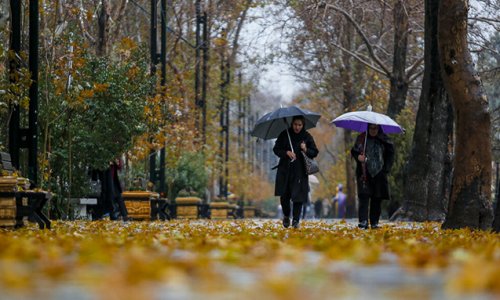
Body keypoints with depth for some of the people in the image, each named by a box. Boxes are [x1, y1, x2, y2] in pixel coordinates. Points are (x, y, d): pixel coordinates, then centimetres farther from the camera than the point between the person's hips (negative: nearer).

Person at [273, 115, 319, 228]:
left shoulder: (307, 137, 2)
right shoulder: (284, 135, 2)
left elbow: (315, 152, 4)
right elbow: (276, 149, 4)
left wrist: (306, 150, -16)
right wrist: (286, 152, -14)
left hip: (300, 171, -1)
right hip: (285, 169, 1)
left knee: (298, 196, -8)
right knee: (284, 195, 2)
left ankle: (296, 220, -3)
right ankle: (286, 216, 27)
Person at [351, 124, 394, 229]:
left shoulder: (384, 139, 7)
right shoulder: (361, 138, 5)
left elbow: (390, 153, 11)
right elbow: (354, 151, 7)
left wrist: (386, 168, 0)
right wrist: (358, 157, -15)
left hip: (379, 173, 1)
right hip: (364, 172, -1)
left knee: (377, 199, 2)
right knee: (364, 196, -13)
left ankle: (374, 222, 9)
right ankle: (363, 221, -18)